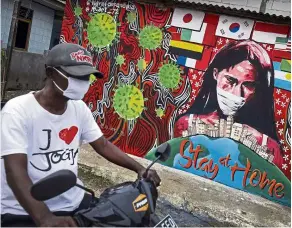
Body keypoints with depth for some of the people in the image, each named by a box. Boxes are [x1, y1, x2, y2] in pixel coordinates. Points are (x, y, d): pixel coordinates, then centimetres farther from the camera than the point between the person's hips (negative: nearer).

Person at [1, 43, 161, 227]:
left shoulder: (79, 108, 3)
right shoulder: (18, 110, -16)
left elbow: (103, 145, 9)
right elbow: (16, 172, -24)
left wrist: (139, 168, -4)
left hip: (74, 203, 6)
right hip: (23, 213, -5)